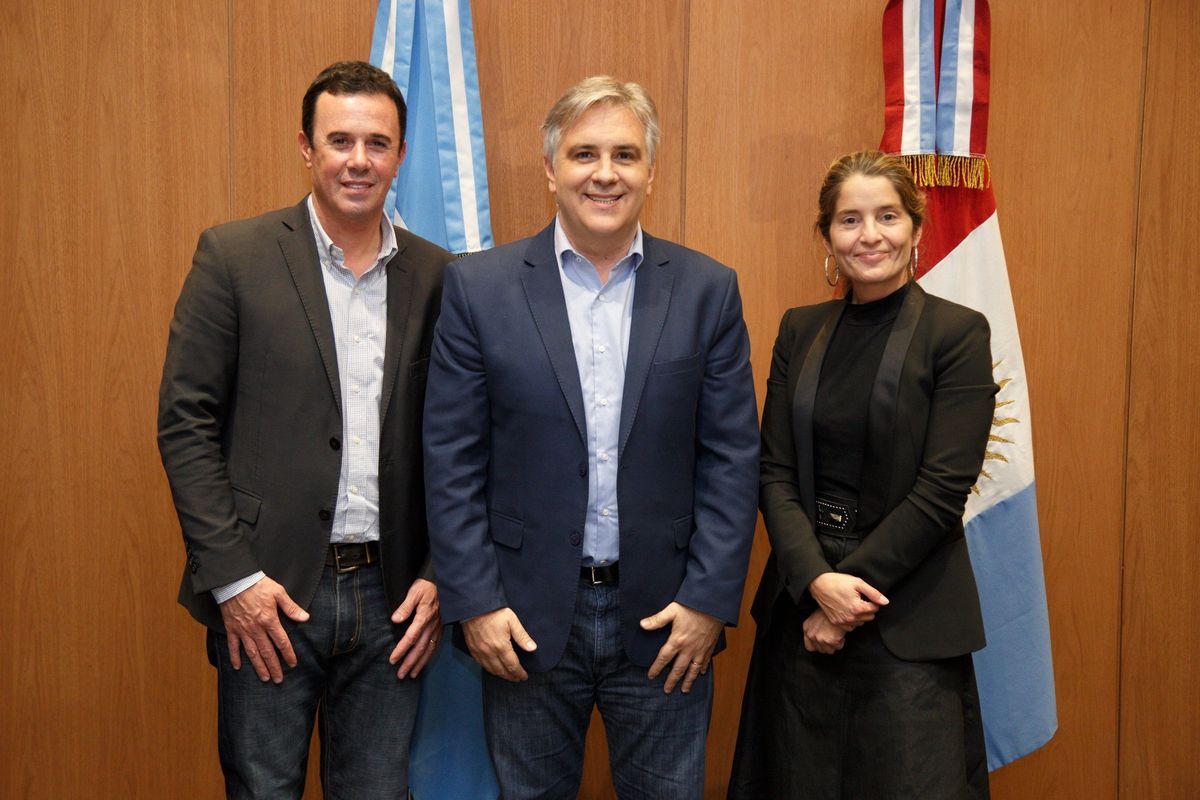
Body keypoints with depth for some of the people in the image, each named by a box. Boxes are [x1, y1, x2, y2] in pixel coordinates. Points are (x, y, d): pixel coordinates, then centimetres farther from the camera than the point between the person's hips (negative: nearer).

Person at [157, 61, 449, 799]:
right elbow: (185, 423, -5)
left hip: (389, 597, 3)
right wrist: (231, 576, -10)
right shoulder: (233, 256, -2)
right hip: (267, 593, -2)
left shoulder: (435, 275, 5)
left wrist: (439, 575, 0)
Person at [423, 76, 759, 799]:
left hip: (665, 616, 1)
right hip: (525, 617, 0)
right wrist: (474, 602, -6)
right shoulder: (479, 286, -2)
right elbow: (452, 460, -2)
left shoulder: (709, 290, 1)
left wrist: (709, 600, -6)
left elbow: (733, 458, 0)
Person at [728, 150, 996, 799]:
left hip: (909, 616, -4)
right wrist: (817, 581, -13)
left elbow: (942, 489, -12)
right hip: (800, 601, 4)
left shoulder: (957, 332, -6)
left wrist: (851, 585, -13)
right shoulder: (800, 330, 6)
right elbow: (775, 472, 1)